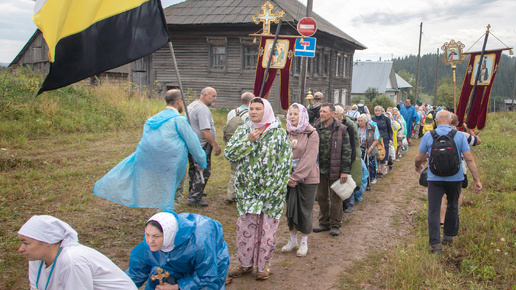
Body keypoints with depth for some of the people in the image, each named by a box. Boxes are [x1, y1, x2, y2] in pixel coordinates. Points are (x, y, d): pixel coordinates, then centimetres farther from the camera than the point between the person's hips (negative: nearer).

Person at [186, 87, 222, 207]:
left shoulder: (192, 105, 15)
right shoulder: (203, 109, -18)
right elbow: (205, 130, -26)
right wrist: (215, 145, -20)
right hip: (201, 146, -10)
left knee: (194, 169, 22)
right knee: (203, 171, -4)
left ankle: (193, 192, 36)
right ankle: (194, 199, -2)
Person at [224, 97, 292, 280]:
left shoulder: (279, 133, -3)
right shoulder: (243, 131, 5)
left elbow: (285, 162, -5)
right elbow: (228, 154, -4)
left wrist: (276, 188, -11)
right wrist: (248, 140, -16)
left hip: (271, 190, -2)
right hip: (247, 189, 2)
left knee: (267, 227, 4)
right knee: (245, 226, 7)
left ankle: (263, 264, 22)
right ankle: (245, 263, 23)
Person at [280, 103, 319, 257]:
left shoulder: (312, 134, -8)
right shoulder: (287, 133, 6)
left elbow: (309, 158, -14)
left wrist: (296, 176, -18)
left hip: (307, 178, -4)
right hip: (289, 178, 4)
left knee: (305, 210, 3)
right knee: (290, 208, 11)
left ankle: (304, 242, 18)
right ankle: (293, 240, 26)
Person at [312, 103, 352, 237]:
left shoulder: (341, 129, -7)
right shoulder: (316, 128, 5)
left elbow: (346, 150, -6)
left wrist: (345, 171, -10)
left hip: (335, 169, -4)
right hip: (320, 169, 4)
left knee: (335, 197, 5)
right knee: (321, 197, 13)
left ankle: (335, 224, 18)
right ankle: (324, 222, 27)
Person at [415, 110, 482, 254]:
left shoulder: (428, 136, -5)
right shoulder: (459, 136, -4)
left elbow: (419, 158, 1)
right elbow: (469, 159, -8)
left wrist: (418, 167, 23)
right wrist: (477, 180, -4)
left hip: (435, 179, -1)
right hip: (455, 178, 2)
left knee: (433, 211, 3)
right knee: (452, 207, 22)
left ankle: (435, 243, -2)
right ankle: (448, 236, 33)